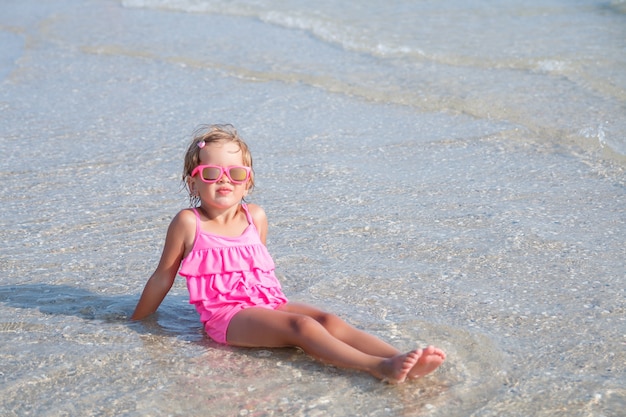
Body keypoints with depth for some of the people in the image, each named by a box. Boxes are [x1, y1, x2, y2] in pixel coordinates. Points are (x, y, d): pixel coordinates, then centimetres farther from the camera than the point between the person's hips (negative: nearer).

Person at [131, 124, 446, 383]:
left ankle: (399, 360, -38)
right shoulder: (189, 223, -3)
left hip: (268, 303, 6)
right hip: (227, 315, -6)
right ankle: (378, 367, -47)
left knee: (329, 320, -21)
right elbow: (164, 276, 7)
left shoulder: (255, 217, 10)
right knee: (301, 325, -30)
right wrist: (136, 321, 15)